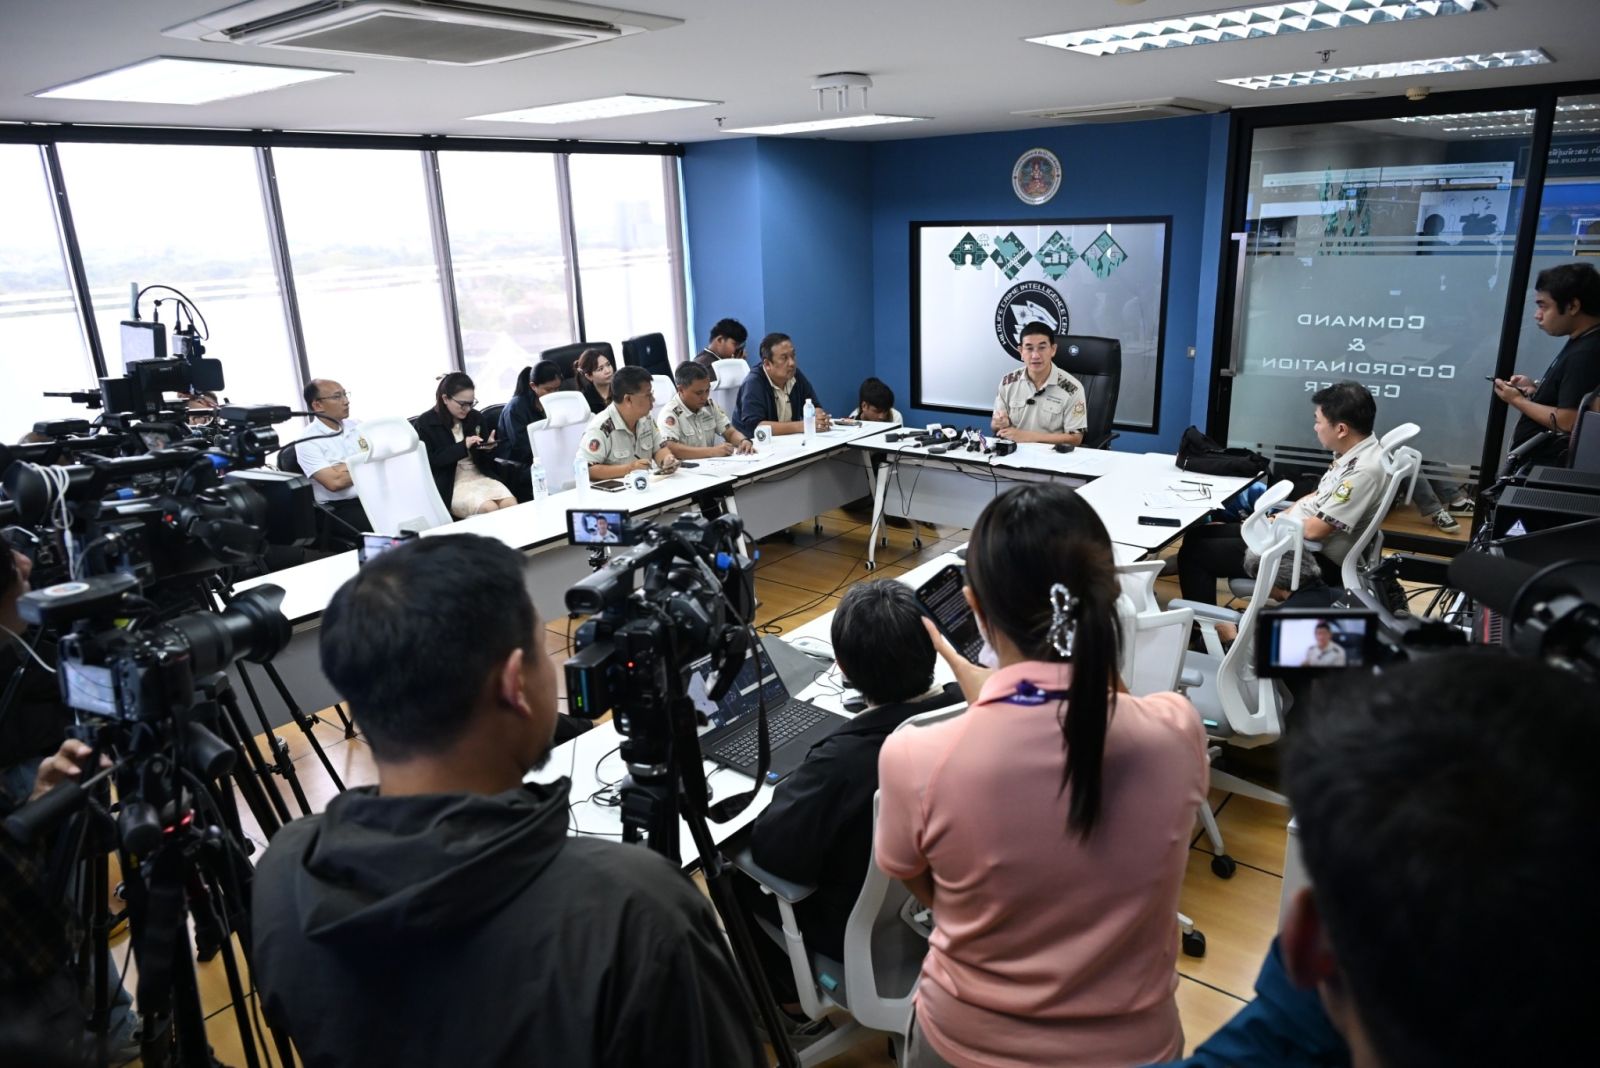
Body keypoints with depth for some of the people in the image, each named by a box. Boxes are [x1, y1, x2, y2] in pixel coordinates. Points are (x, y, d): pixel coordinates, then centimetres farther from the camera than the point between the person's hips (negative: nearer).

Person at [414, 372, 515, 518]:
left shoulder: (475, 417, 12)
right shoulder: (425, 423, -2)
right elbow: (428, 462, -10)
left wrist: (488, 449, -5)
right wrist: (462, 447, -16)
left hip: (480, 476, 4)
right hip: (449, 486, -4)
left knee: (511, 504, -26)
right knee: (490, 509, -30)